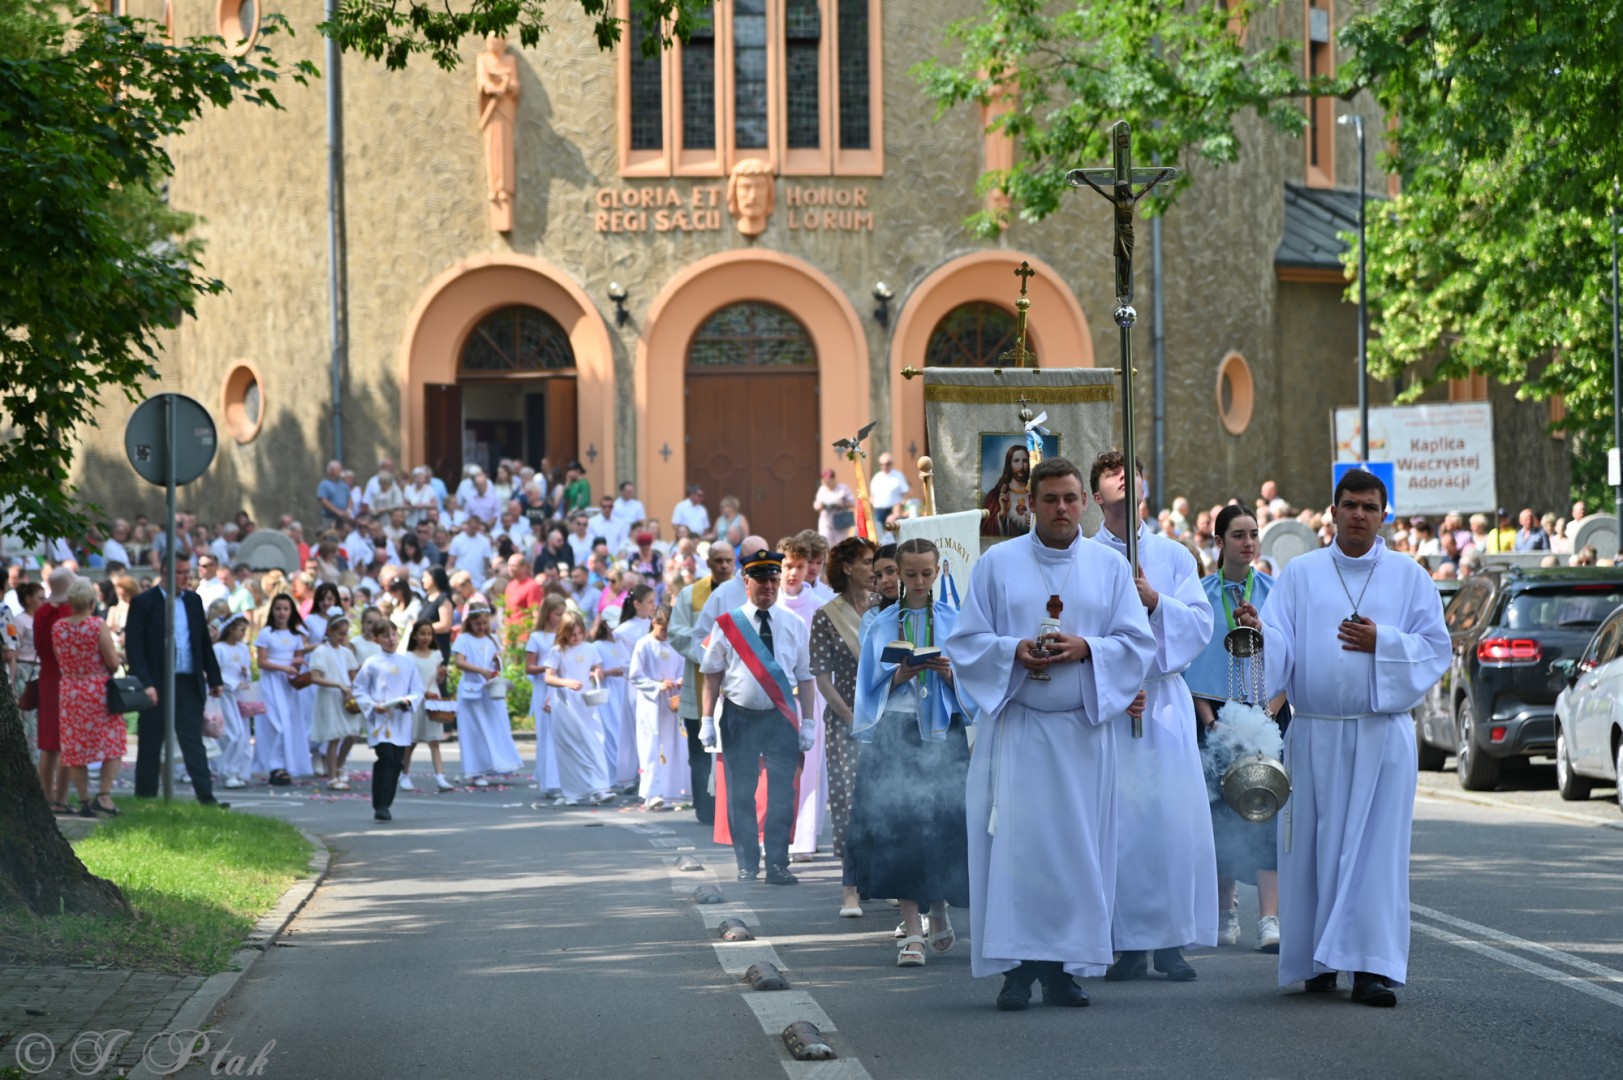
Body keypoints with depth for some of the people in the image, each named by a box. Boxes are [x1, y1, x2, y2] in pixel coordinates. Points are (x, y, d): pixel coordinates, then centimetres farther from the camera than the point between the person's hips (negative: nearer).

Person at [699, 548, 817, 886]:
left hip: (781, 718, 1)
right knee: (740, 794, 4)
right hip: (739, 716, -1)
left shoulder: (793, 626, 6)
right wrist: (707, 720, -4)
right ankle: (746, 864, 12)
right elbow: (712, 675, 2)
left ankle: (777, 865, 0)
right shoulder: (727, 625, 1)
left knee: (782, 793, -4)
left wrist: (808, 722, 3)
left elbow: (805, 676, 7)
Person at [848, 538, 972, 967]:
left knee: (943, 823, -5)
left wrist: (948, 673, -13)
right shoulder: (881, 627, 11)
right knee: (900, 826, -9)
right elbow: (872, 688, 9)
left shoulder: (955, 622, 9)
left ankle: (939, 909, 22)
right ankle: (912, 931, -9)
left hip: (943, 732, 0)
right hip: (895, 733, 0)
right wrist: (900, 676, -9)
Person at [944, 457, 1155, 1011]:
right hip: (1016, 730, -1)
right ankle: (1017, 966, -4)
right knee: (1014, 845, -7)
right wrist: (1013, 651, -15)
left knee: (1078, 848, -1)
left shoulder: (1110, 568, 9)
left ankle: (1064, 966, 4)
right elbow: (964, 643, 3)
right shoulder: (996, 564, 6)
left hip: (1084, 729, 1)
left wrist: (1087, 648, -14)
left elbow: (1138, 643, 4)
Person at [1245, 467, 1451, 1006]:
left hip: (1383, 735, -1)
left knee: (1377, 848, -7)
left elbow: (1436, 649, 4)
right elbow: (1278, 643, 1)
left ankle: (1371, 966, -9)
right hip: (1315, 734, 1)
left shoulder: (1409, 577, 8)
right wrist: (1259, 633, -22)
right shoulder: (1300, 574, 9)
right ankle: (1319, 960, 11)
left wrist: (1383, 642, -11)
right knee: (1314, 846, 0)